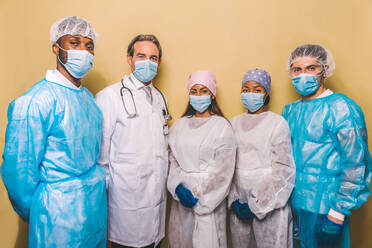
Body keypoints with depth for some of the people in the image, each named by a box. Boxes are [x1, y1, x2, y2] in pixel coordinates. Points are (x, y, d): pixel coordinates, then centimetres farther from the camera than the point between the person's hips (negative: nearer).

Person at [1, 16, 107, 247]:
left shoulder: (88, 97, 4)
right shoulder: (36, 101, -20)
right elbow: (19, 167, -15)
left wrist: (96, 186, 14)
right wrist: (32, 212, -2)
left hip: (96, 203, 7)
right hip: (61, 212, -7)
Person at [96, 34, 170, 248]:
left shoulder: (160, 97, 11)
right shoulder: (110, 96, -11)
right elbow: (100, 149, -9)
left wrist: (166, 180, 14)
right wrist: (106, 185, -5)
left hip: (158, 196, 6)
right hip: (127, 197, -6)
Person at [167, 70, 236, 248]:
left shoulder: (222, 126, -5)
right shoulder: (179, 125, 8)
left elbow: (222, 168, -10)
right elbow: (173, 160, 5)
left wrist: (198, 193, -12)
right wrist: (178, 187, -9)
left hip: (208, 198, -3)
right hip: (180, 195, 4)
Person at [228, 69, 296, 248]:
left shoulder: (278, 123, -6)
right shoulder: (234, 123, 6)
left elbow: (283, 170, -9)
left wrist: (257, 204, -11)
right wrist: (234, 200, -4)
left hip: (269, 205, -3)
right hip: (239, 204, 4)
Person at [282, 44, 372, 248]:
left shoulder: (341, 108, -11)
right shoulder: (290, 111, 7)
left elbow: (355, 165, -14)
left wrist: (337, 212, -16)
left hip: (324, 208, -6)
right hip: (291, 203, 6)